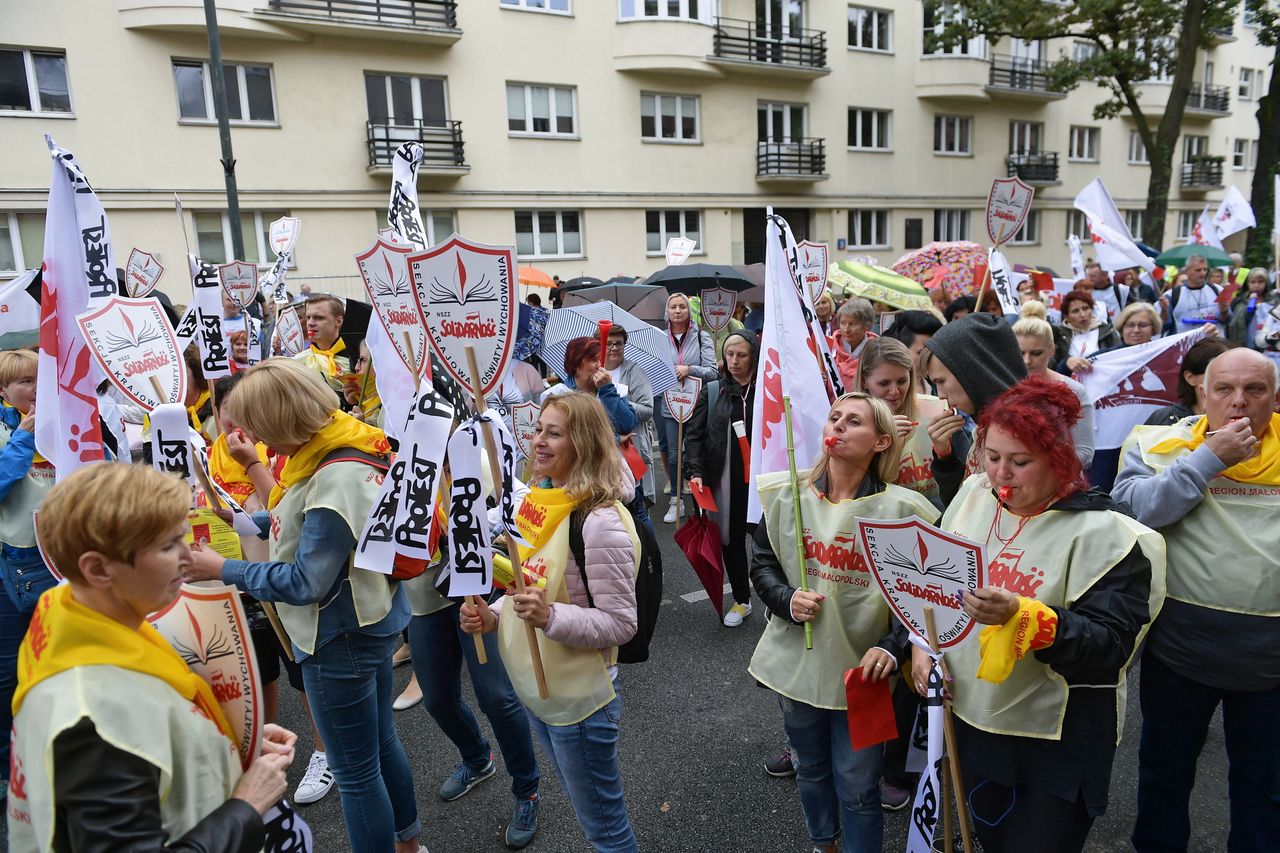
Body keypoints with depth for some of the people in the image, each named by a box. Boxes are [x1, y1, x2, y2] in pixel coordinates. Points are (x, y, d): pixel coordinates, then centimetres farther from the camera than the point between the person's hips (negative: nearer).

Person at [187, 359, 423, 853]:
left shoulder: (336, 479, -28)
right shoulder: (336, 452, 1)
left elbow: (305, 582, -24)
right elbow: (307, 528, 12)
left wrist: (223, 570, -15)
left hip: (341, 639, -10)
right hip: (369, 622, 10)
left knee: (355, 771, 8)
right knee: (381, 742, 26)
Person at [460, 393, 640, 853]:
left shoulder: (600, 521, -25)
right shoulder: (539, 501, 1)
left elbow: (620, 623, -22)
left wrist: (550, 616, -35)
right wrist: (492, 615, -3)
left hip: (580, 697, -8)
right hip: (534, 689, 8)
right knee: (584, 807, 27)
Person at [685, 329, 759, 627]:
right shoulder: (712, 391, 6)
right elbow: (694, 434, 5)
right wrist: (695, 472, -6)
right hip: (725, 479, 3)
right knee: (731, 539, 11)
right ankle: (741, 600, 29)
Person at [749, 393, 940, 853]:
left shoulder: (900, 509, -13)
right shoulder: (786, 494, -5)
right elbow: (761, 563, 4)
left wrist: (892, 646, -19)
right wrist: (787, 600, -13)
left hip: (862, 668, -3)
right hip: (797, 661, 3)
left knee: (857, 785, 10)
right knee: (810, 768, 25)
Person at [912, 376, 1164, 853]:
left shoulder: (1102, 532, -18)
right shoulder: (972, 499, -2)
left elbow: (1111, 645, -23)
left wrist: (1021, 615, -37)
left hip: (1057, 741, -5)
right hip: (972, 718, 5)